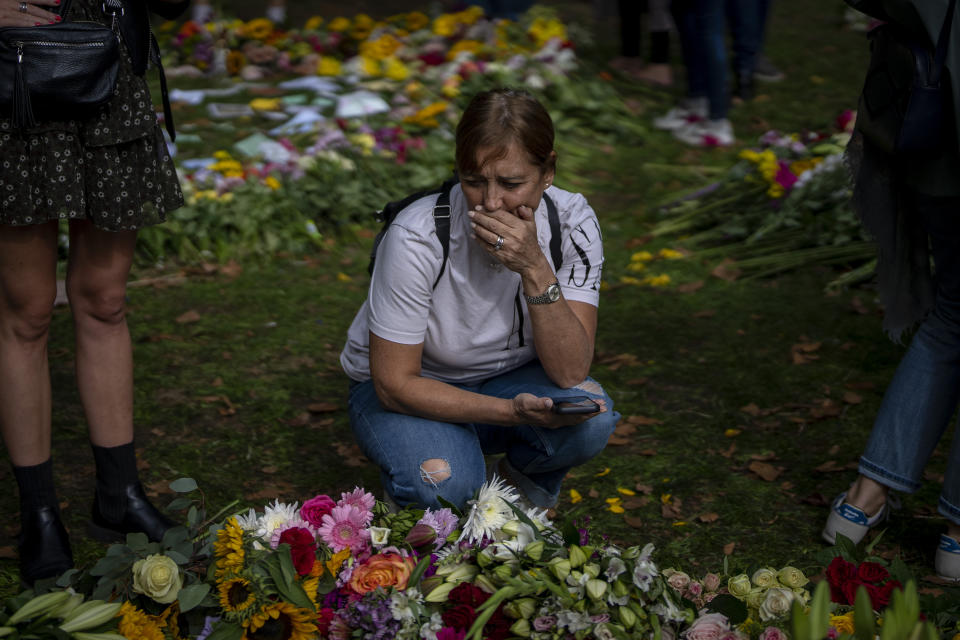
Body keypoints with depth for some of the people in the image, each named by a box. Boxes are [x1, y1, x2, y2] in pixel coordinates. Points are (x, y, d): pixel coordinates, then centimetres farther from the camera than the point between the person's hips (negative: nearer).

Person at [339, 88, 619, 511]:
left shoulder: (572, 223, -19)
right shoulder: (418, 237, -29)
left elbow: (571, 372, -24)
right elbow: (394, 383, -23)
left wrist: (534, 269, -37)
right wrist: (511, 411, -34)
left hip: (511, 379, 3)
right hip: (411, 390, -3)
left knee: (589, 415, -28)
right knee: (444, 484, -33)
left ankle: (519, 484, 4)